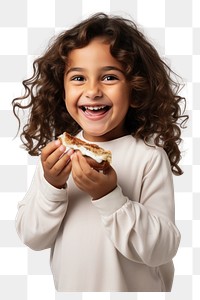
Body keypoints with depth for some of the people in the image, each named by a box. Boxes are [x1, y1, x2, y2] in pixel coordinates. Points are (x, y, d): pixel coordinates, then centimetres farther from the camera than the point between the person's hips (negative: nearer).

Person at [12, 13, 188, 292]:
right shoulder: (57, 152, -9)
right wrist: (51, 187, -24)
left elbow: (163, 249, -21)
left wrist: (109, 197, -31)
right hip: (67, 285, 3)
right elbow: (31, 237, -8)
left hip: (135, 286, -3)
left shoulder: (151, 157, -18)